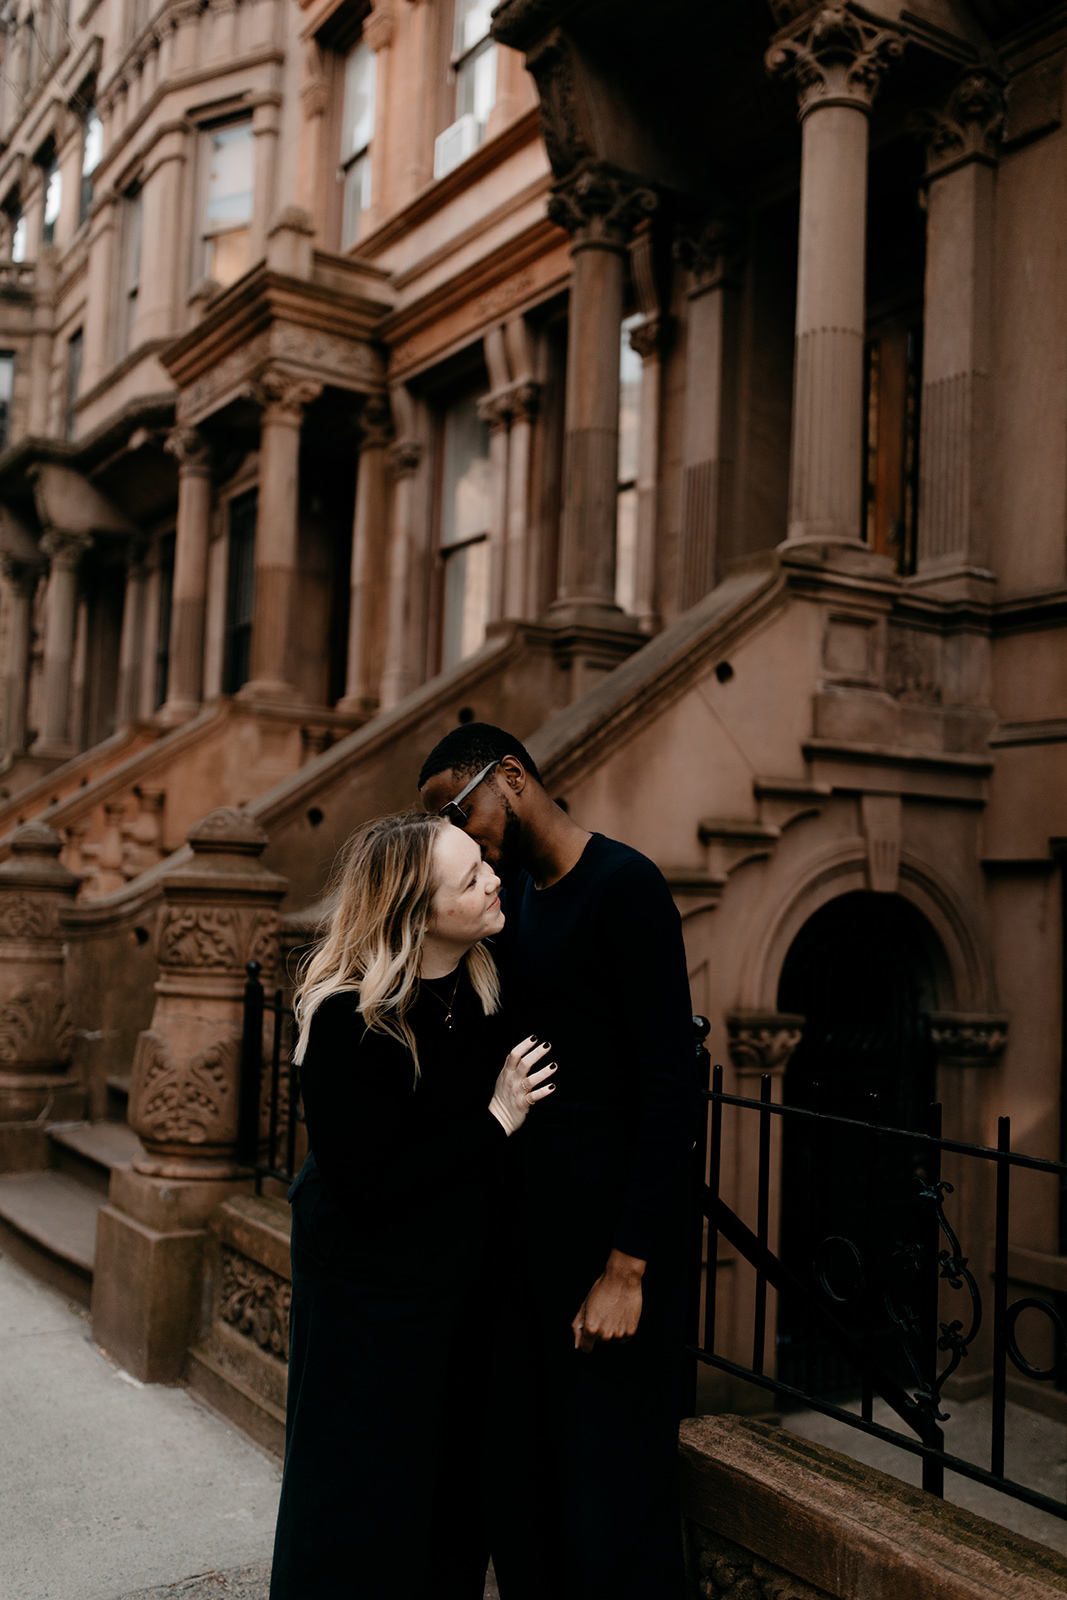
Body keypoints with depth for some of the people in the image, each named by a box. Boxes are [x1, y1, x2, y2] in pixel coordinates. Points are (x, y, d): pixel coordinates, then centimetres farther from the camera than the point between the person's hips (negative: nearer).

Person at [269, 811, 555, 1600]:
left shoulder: (484, 979, -6)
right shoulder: (348, 1019, -26)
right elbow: (364, 1182, -25)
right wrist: (496, 1121, -22)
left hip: (461, 1269, 7)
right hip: (369, 1290, -7)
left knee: (457, 1475, 20)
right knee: (365, 1502, 9)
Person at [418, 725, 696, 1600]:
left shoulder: (624, 886, -12)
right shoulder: (511, 896, 13)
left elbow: (672, 1091, -17)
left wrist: (627, 1268, -19)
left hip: (610, 1235, -8)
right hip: (527, 1232, 8)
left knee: (610, 1520, 0)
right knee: (517, 1488, 15)